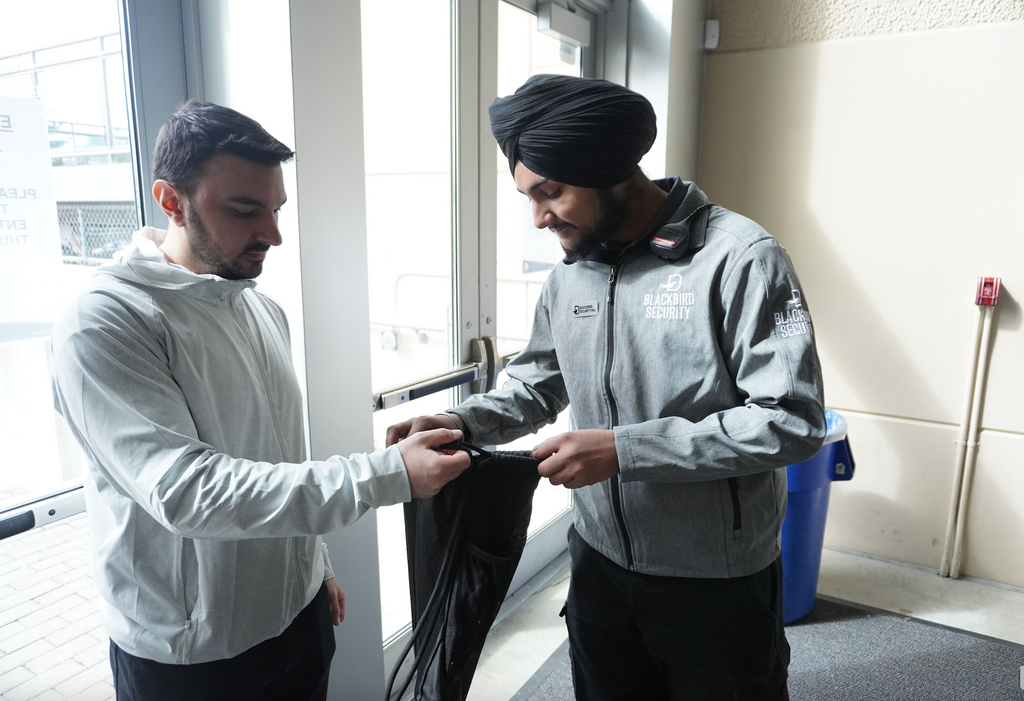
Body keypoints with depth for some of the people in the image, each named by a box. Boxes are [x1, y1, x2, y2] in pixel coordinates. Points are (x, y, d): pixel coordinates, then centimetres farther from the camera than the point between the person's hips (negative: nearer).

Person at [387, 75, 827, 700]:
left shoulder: (740, 258, -19)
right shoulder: (570, 273, 0)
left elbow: (792, 421, -23)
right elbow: (539, 385, 9)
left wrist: (625, 449, -29)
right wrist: (462, 422, -10)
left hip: (717, 588, -5)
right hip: (600, 568, 6)